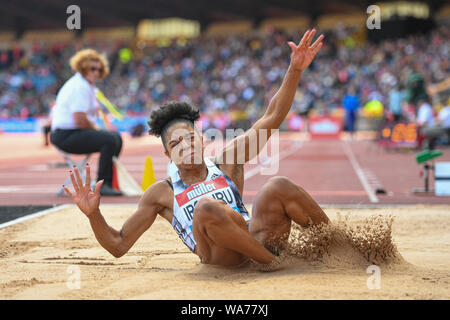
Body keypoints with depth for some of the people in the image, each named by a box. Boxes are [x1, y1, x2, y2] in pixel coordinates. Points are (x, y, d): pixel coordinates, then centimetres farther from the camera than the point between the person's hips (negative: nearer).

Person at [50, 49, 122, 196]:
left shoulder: (87, 84, 18)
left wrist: (95, 128, 12)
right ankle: (101, 185, -23)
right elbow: (80, 120, -24)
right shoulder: (80, 86, -16)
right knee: (110, 140, -27)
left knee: (117, 138, 15)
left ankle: (109, 182, 14)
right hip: (66, 136, -11)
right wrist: (96, 128, -8)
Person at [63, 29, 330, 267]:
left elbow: (272, 118, 13)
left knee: (279, 187, -22)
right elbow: (118, 245, 13)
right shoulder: (161, 194, 14)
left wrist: (295, 70, 2)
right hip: (225, 259, -2)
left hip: (261, 238, 2)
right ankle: (277, 263, -25)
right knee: (207, 208, -32)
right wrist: (93, 214, -5)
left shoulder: (227, 163, 17)